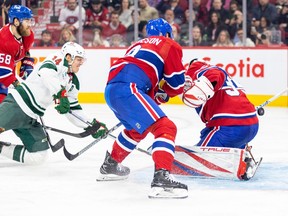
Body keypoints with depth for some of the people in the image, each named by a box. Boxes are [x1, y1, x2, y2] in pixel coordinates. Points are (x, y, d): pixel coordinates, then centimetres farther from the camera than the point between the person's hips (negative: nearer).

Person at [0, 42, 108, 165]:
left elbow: (73, 108, 22)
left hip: (30, 119, 9)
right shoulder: (58, 60, -6)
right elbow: (46, 72, -29)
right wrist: (60, 94, -38)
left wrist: (92, 125, 13)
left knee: (39, 156, 2)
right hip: (17, 103, -8)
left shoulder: (73, 82, 17)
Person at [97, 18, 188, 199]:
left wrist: (156, 94, 25)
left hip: (111, 90, 9)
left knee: (137, 129, 34)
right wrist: (163, 91, 30)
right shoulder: (170, 46, 12)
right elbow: (177, 85, 9)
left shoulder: (140, 44, 35)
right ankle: (161, 179, -32)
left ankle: (110, 166, 48)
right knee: (165, 128, -14)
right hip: (127, 90, -9)